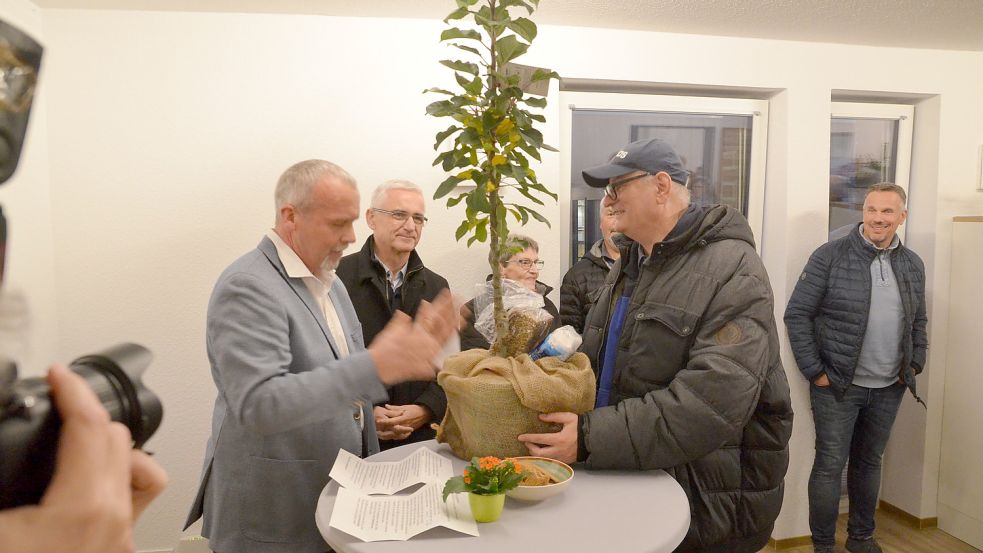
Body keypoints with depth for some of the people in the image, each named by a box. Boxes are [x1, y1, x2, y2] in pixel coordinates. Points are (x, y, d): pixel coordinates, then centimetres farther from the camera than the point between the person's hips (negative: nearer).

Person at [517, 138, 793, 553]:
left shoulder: (731, 270, -19)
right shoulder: (629, 265, 10)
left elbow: (714, 402, -30)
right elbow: (599, 363, 13)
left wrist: (591, 438, -33)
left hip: (708, 502, -7)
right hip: (631, 483, 7)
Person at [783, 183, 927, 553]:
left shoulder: (913, 265, 7)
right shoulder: (830, 256, -10)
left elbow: (918, 321, 19)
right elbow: (797, 314, -11)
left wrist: (915, 365, 9)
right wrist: (814, 371, -13)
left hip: (889, 389, 5)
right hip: (837, 386, -5)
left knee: (869, 463, 17)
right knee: (830, 465, 1)